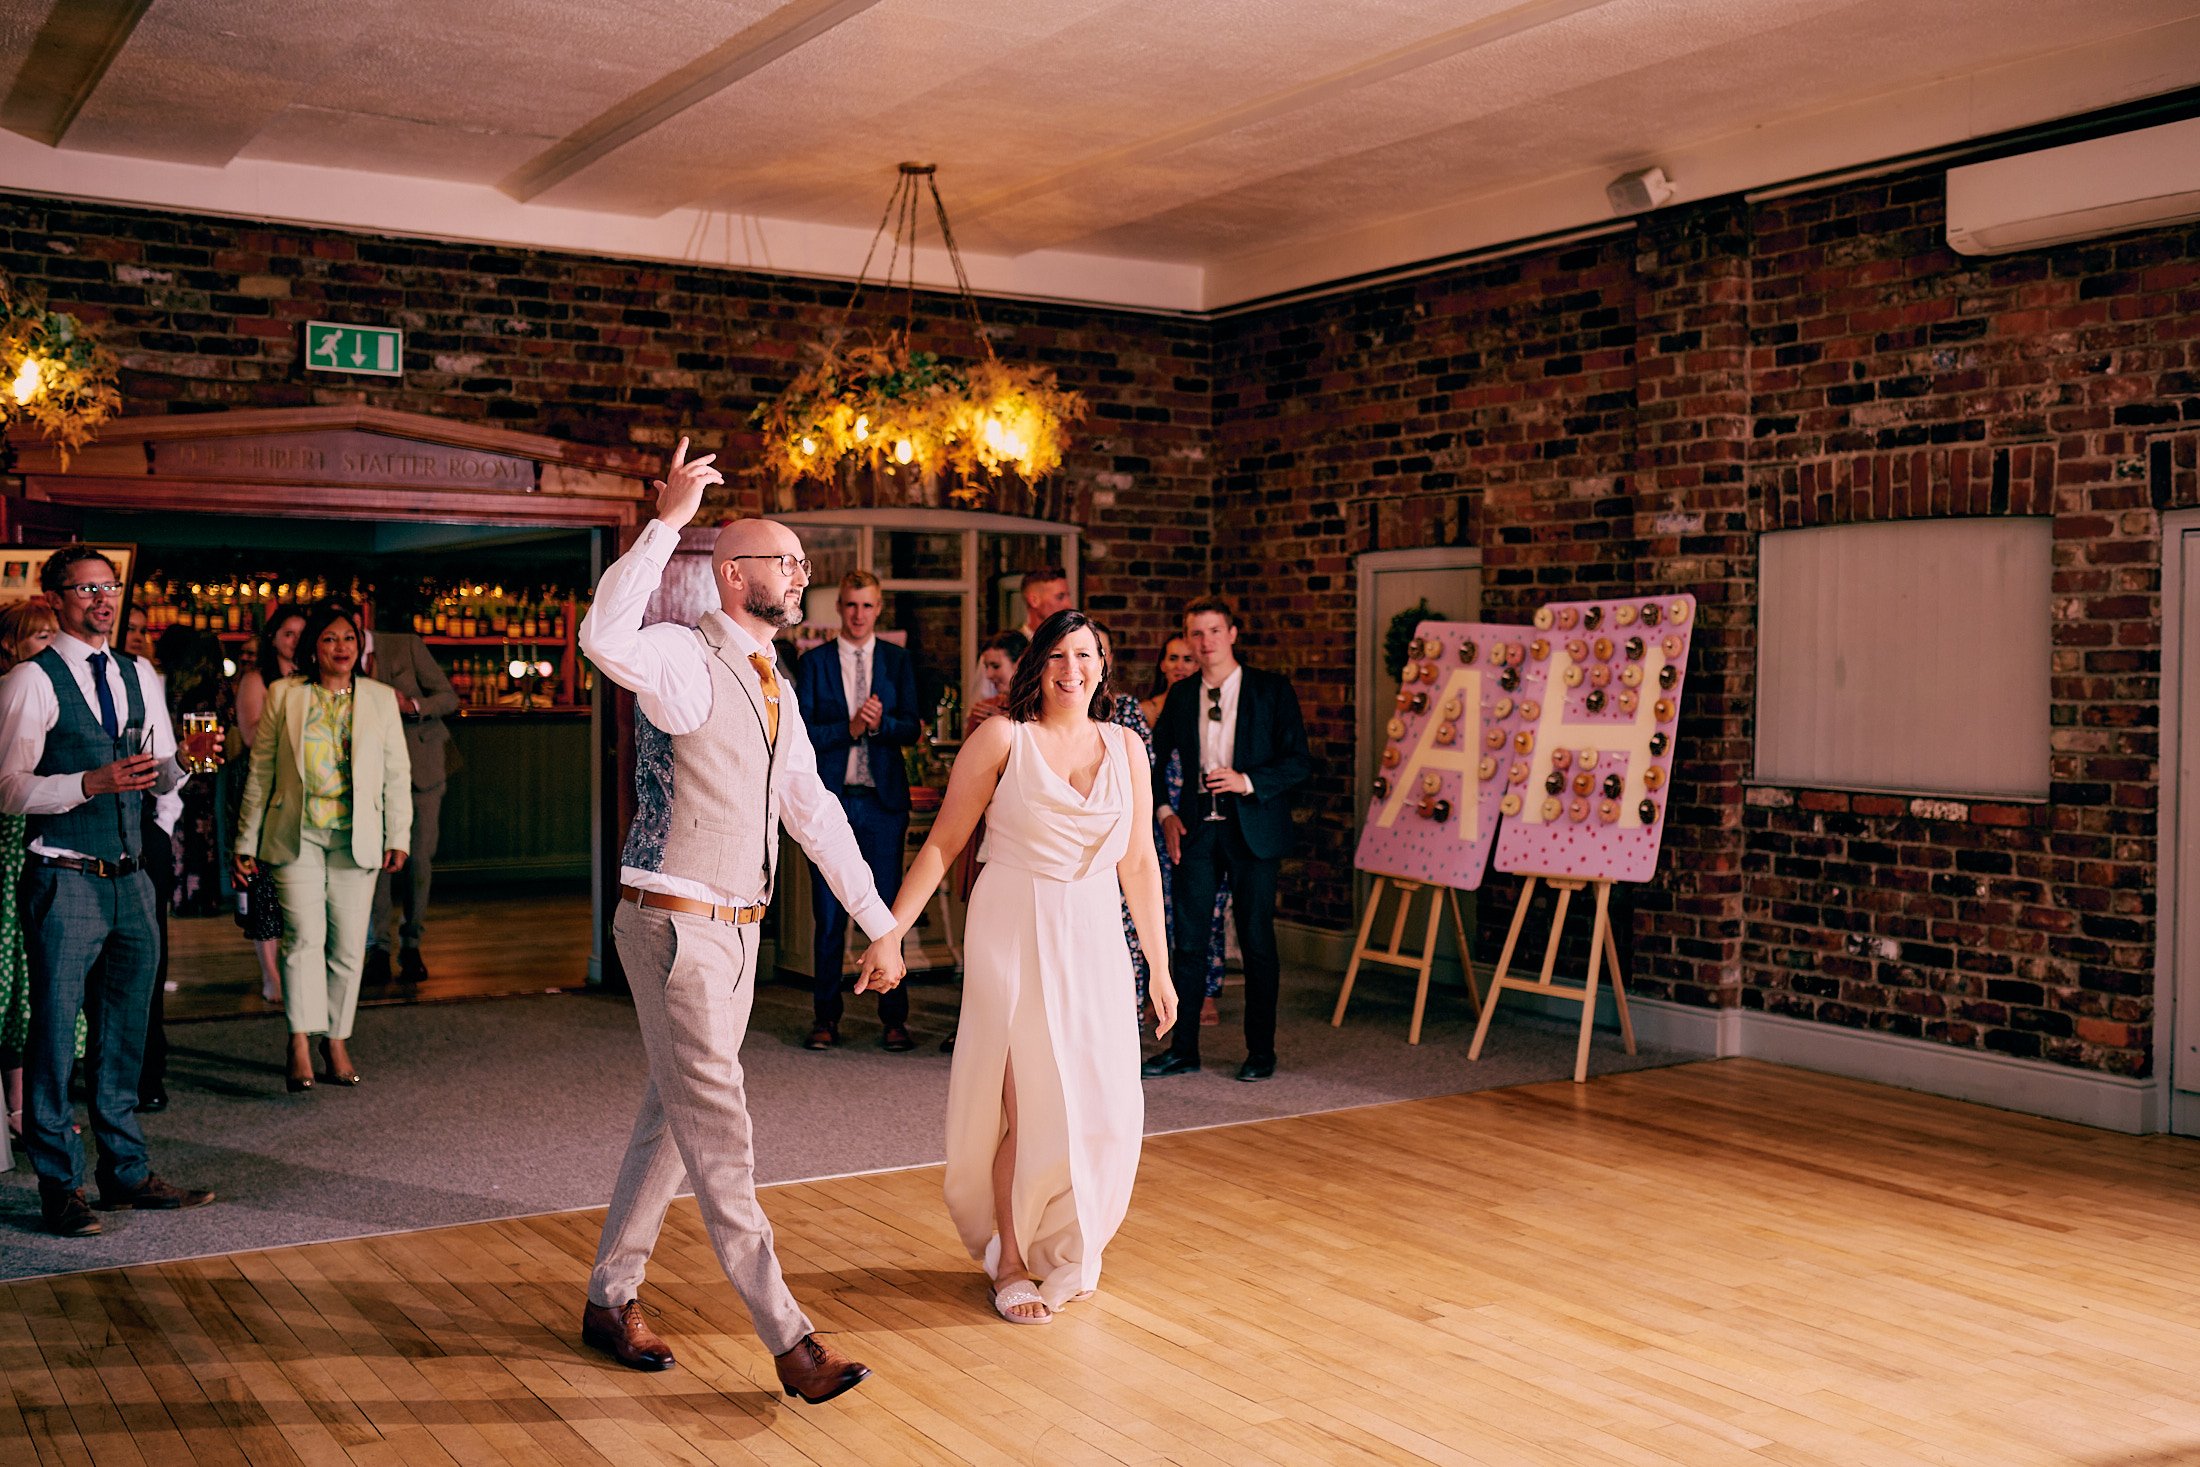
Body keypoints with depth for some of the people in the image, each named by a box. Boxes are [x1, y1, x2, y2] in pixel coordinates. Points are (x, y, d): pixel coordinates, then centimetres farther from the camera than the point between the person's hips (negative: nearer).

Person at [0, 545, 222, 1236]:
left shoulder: (138, 676, 12)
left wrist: (187, 756, -4)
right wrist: (92, 782, -25)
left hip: (131, 880, 6)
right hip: (65, 885, -6)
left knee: (123, 1035, 14)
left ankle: (126, 1171, 24)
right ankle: (59, 1186, 13)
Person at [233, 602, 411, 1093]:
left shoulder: (380, 698, 9)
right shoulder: (283, 695, 6)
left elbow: (398, 772, 10)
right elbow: (260, 770, 8)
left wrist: (398, 836, 3)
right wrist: (248, 842, 7)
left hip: (356, 837, 2)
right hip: (297, 834, -1)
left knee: (348, 945, 3)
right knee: (305, 936, -13)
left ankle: (337, 1041, 14)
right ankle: (300, 1044, -15)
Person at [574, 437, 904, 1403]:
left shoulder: (772, 686, 13)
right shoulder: (684, 657, -13)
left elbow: (814, 812, 18)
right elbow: (605, 639, -38)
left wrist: (879, 922, 17)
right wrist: (669, 519, -35)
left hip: (736, 928, 9)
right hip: (674, 924, -9)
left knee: (674, 1117, 16)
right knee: (717, 1130, -5)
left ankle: (610, 1298, 30)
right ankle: (788, 1339, -1)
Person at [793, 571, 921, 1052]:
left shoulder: (898, 661, 9)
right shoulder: (813, 662, 5)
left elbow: (912, 728, 1)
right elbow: (800, 732, -2)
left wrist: (880, 723, -18)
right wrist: (849, 728, -14)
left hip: (883, 799, 1)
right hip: (830, 798, 0)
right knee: (829, 915, 3)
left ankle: (894, 1018, 9)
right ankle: (826, 1017, 13)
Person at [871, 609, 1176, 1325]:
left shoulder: (1125, 747, 9)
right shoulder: (1002, 738, -3)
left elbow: (1139, 862, 12)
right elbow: (944, 841, -3)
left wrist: (1159, 967, 13)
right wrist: (892, 930, -9)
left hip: (1095, 941, 4)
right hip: (1014, 935, -4)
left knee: (1104, 1104, 2)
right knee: (1028, 1101, -3)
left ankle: (1064, 1250, 26)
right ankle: (1010, 1262, 16)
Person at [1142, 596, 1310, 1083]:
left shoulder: (1272, 690, -1)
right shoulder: (1180, 695, 9)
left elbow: (1300, 763, -5)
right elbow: (1155, 759, 19)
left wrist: (1248, 782, -17)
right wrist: (1165, 813, 5)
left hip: (1252, 830, -3)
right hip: (1196, 829, 3)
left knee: (1256, 942, 2)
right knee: (1188, 940, 3)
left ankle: (1261, 1050, 13)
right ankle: (1182, 1047, 12)